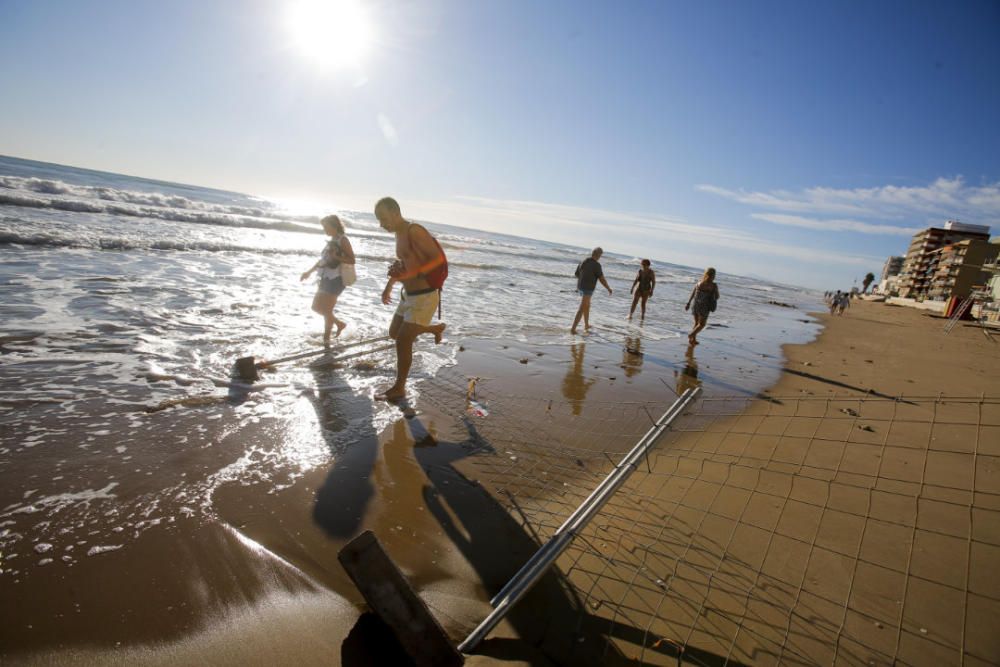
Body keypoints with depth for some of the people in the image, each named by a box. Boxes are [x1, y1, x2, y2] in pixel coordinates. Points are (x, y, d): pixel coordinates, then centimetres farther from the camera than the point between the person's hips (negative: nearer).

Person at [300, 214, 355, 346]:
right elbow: (323, 259, 23)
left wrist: (335, 256, -26)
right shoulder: (332, 240, 14)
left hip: (335, 280, -9)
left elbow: (352, 260, -16)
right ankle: (339, 323, 27)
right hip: (326, 279, 9)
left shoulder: (343, 239, -10)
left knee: (326, 310, -4)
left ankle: (326, 339, 10)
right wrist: (309, 271, 22)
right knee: (316, 307, 14)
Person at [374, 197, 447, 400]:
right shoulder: (399, 233, 9)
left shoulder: (414, 231, -19)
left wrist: (409, 275, -34)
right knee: (394, 334, 20)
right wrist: (389, 286, 27)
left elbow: (439, 259, -26)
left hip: (424, 297, -9)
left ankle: (399, 388, 11)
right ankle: (436, 328, 39)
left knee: (403, 341, -6)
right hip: (408, 295, 10)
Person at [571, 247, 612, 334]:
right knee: (581, 310, -8)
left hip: (581, 287, 8)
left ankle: (586, 325, 38)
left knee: (587, 306, 26)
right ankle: (573, 328, -13)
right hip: (587, 289, -8)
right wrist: (609, 288, 1)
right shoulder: (596, 265, -18)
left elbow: (576, 274, 17)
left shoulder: (583, 262, 5)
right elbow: (602, 279, -15)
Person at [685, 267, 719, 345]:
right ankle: (691, 335, -13)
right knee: (701, 324, 8)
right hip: (704, 307, -4)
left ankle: (693, 339, 17)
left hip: (696, 305, 5)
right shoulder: (713, 285, -9)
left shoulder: (699, 282, 1)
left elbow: (692, 293, 3)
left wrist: (688, 303, 8)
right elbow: (717, 297, -1)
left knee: (696, 323, 18)